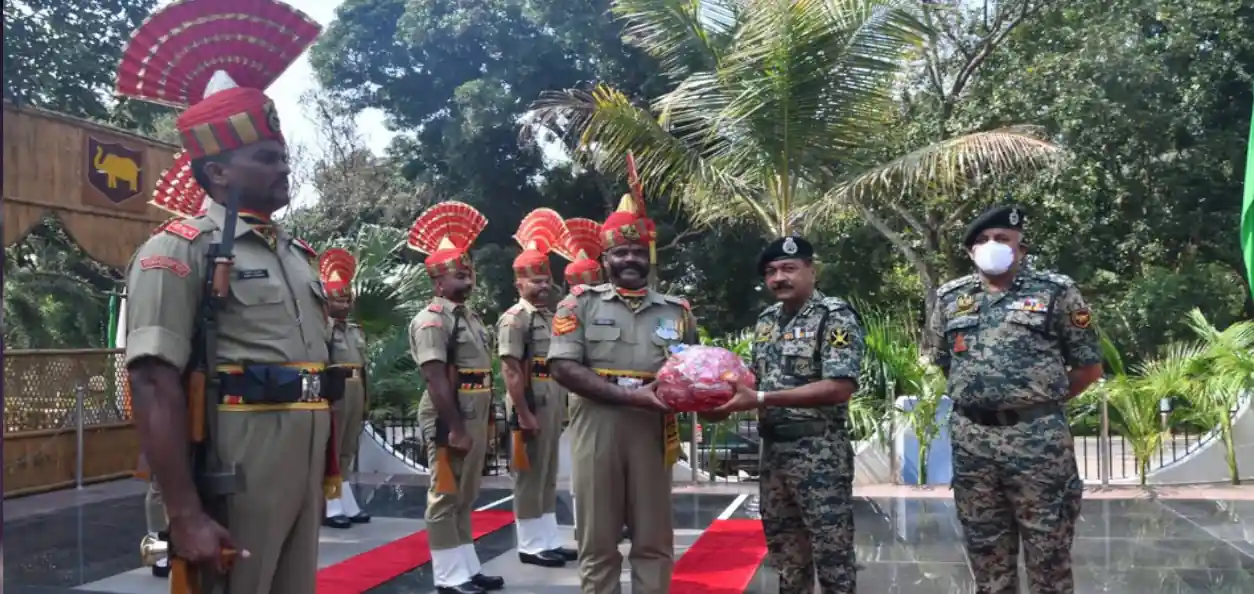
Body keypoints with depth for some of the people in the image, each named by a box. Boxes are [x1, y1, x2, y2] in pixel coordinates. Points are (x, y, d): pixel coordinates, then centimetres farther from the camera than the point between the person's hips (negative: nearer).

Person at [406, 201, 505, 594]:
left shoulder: (471, 318, 15)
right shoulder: (432, 319, -14)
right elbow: (436, 379, -22)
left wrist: (486, 423, 17)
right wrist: (455, 429, -24)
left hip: (475, 419, 9)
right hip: (450, 421, -9)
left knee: (466, 498, 16)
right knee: (446, 498, 0)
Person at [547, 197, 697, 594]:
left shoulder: (676, 310, 12)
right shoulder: (580, 303, 4)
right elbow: (563, 367, -7)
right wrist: (628, 396, -16)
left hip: (653, 433, 2)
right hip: (595, 430, -2)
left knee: (654, 541, 9)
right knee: (597, 541, 6)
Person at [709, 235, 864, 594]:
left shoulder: (835, 316, -9)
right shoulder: (766, 321, 13)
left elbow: (840, 387, -20)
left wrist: (761, 399, -23)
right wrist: (729, 399, -3)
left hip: (819, 452, -7)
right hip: (773, 450, 7)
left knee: (832, 554, 1)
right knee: (785, 553, 15)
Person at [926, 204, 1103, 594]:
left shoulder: (1055, 292, 0)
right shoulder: (950, 299, 10)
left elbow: (1090, 367, 4)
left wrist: (1042, 399, 5)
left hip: (1037, 438, -3)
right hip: (971, 440, 4)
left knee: (1048, 554, 3)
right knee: (985, 551, 12)